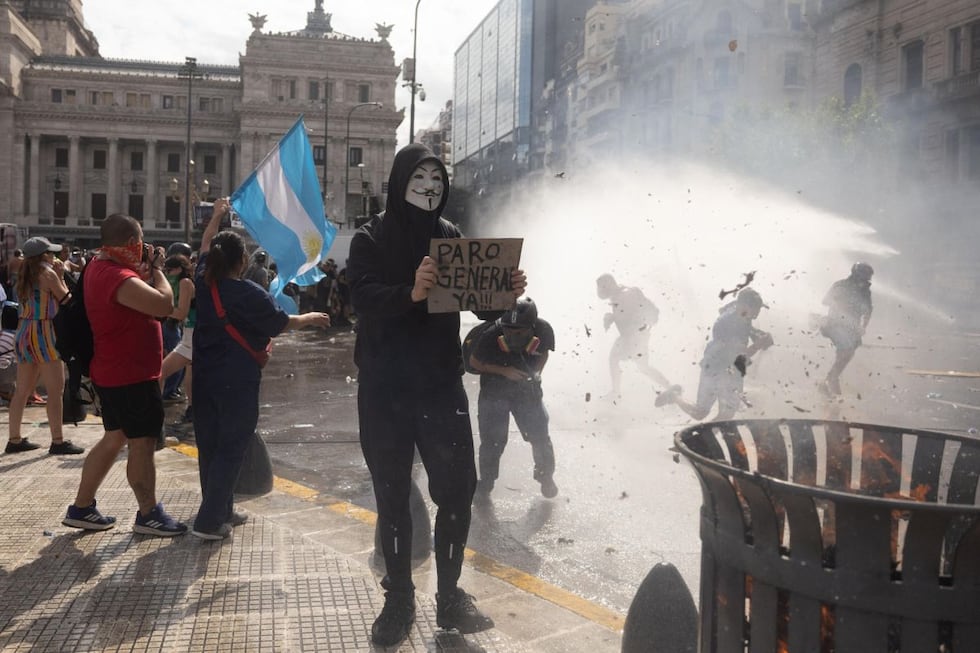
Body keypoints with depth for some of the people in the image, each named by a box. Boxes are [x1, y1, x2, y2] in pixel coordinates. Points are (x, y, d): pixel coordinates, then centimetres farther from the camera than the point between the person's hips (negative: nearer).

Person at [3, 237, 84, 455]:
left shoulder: (25, 274, 12)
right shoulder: (48, 273, -10)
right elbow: (67, 300, -4)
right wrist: (61, 276, 3)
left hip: (24, 332, 9)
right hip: (43, 333, -9)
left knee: (22, 390, 12)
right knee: (56, 391, -5)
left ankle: (14, 439, 18)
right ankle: (58, 442, -4)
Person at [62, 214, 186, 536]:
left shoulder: (98, 267, 9)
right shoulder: (119, 278, -25)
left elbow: (137, 296, 20)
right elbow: (164, 304, -29)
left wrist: (145, 269, 4)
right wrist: (156, 269, -14)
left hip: (113, 373, 11)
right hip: (131, 376, -11)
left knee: (115, 438, 18)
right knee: (142, 443, 0)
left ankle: (81, 508, 25)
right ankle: (148, 515, 13)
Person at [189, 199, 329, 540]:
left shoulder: (203, 282, 3)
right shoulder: (248, 293, -14)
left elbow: (205, 246, 22)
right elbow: (281, 322, -3)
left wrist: (217, 215, 33)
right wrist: (310, 318, 14)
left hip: (204, 378, 7)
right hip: (236, 381, -7)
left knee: (209, 445, 13)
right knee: (231, 448, -2)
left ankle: (221, 510, 24)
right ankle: (209, 521, -4)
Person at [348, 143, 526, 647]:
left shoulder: (451, 236, 8)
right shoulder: (370, 239, -2)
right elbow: (362, 297, -19)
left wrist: (506, 292, -17)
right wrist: (410, 292, -38)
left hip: (442, 383, 2)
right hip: (385, 389, -2)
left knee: (458, 490, 1)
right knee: (393, 496, 6)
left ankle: (450, 596, 18)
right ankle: (398, 601, 19)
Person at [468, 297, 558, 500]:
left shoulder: (544, 331, -21)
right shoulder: (491, 336, -29)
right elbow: (474, 362, -11)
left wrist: (536, 373, -12)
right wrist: (504, 370, -22)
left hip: (527, 389, 2)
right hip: (495, 391, -2)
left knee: (539, 436, 5)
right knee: (492, 441, 1)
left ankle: (546, 477, 32)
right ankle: (486, 481, 26)